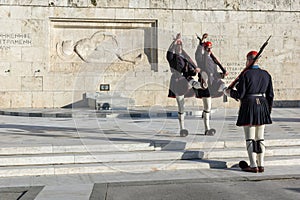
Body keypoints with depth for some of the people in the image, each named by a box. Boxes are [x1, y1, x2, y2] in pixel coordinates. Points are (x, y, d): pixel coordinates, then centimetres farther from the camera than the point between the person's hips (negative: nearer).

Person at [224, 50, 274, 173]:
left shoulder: (245, 74, -10)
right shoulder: (266, 74, 8)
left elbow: (240, 94, -11)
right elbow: (270, 95, 9)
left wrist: (229, 92, 6)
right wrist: (268, 110, 18)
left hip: (249, 106, -5)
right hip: (262, 106, 6)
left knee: (250, 138, 0)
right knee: (260, 138, 11)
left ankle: (253, 166, 0)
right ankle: (261, 165, 14)